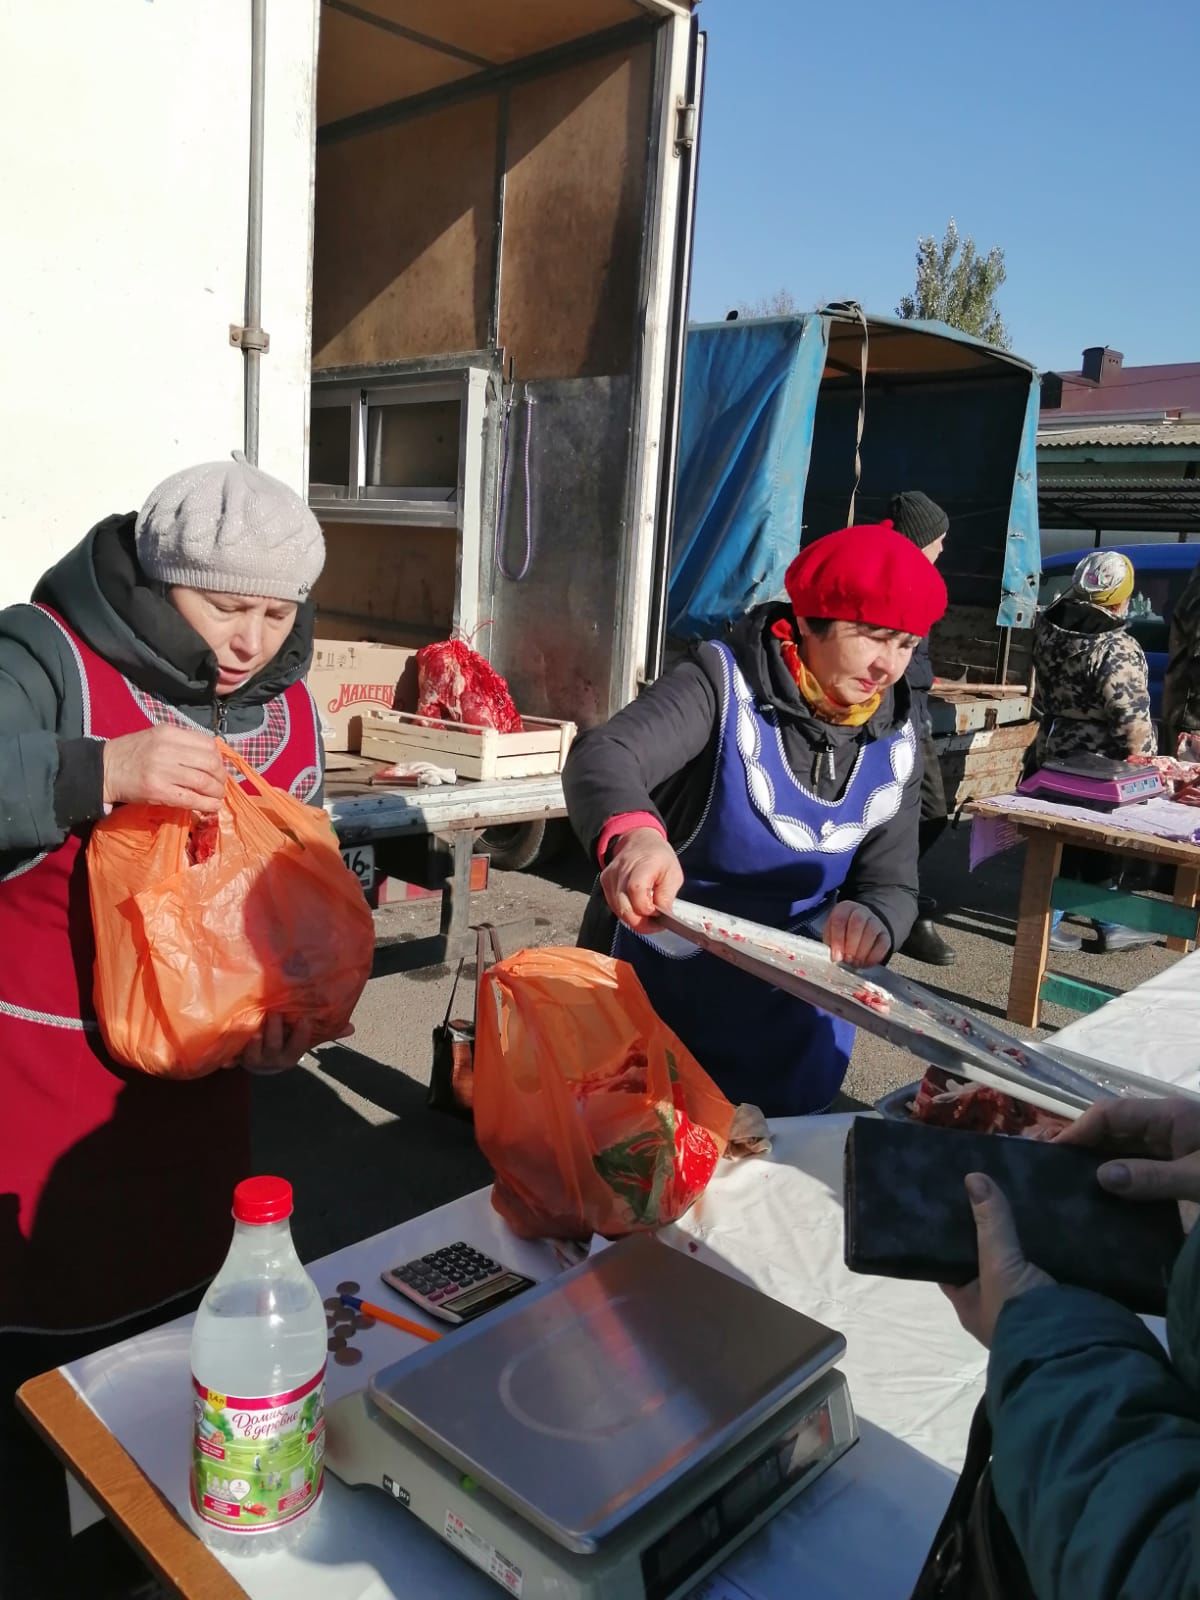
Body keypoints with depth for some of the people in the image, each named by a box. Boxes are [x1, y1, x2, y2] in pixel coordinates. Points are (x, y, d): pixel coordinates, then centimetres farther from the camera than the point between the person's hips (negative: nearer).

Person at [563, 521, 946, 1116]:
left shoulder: (892, 744, -1)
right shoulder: (725, 682, -17)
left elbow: (891, 885, -1)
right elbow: (603, 756, -32)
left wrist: (872, 921, -27)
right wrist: (633, 832, -55)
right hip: (655, 996, -4)